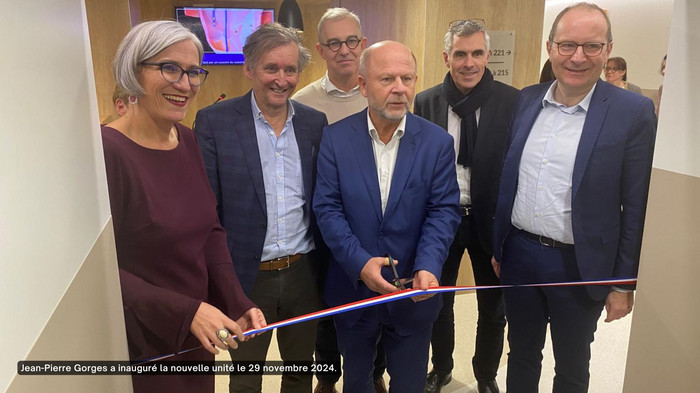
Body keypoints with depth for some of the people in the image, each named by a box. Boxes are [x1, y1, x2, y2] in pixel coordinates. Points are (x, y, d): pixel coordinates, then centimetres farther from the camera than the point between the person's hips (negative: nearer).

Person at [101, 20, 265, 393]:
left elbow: (211, 230, 4)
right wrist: (185, 313, -24)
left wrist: (237, 303, -7)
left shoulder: (190, 142, 0)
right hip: (140, 345, -6)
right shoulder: (105, 151, -20)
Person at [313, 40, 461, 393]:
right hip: (352, 288, 0)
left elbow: (444, 210, -8)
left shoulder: (438, 142, -5)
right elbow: (327, 208, -10)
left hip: (414, 291, 0)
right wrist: (360, 262, -22)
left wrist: (428, 267, -24)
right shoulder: (335, 138, -7)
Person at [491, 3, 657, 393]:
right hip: (518, 255, 3)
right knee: (521, 354, 21)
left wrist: (624, 283, -6)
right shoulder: (527, 100, 1)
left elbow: (636, 207, -8)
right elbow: (509, 179, 6)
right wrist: (497, 246, 9)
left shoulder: (633, 112, -11)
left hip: (579, 267, -3)